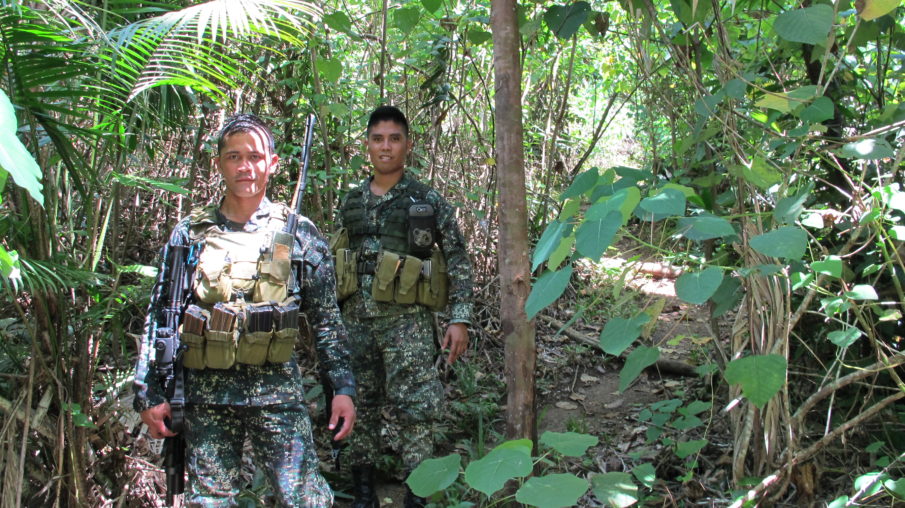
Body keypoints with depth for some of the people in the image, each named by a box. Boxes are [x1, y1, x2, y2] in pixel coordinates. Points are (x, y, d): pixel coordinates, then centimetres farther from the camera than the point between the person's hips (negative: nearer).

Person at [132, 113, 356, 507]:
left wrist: (343, 387, 2)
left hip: (277, 390, -1)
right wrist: (149, 394, 4)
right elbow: (159, 318, 9)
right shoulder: (190, 233, 7)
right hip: (205, 393, 1)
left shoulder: (299, 234, 5)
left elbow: (326, 320, 8)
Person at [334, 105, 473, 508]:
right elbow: (334, 265, 17)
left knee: (412, 411, -6)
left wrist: (460, 318, -7)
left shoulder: (428, 201, -1)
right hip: (356, 319, 4)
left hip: (407, 319, -4)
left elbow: (458, 262, 0)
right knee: (360, 406, 10)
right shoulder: (351, 203, 11)